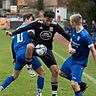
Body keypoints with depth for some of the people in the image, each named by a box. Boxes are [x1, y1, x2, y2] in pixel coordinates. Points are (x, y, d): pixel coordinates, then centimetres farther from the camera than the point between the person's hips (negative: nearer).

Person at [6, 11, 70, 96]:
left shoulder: (55, 26, -4)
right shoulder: (37, 24, -10)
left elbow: (64, 34, 2)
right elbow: (24, 28, -19)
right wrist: (13, 33, -31)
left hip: (47, 50, 2)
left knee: (55, 71, -6)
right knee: (29, 46, -40)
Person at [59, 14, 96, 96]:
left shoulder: (85, 35, -27)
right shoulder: (75, 32, -3)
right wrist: (70, 49, -14)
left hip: (80, 62, -9)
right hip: (72, 58, 9)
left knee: (74, 84, -17)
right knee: (62, 73, 25)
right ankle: (81, 84, 33)